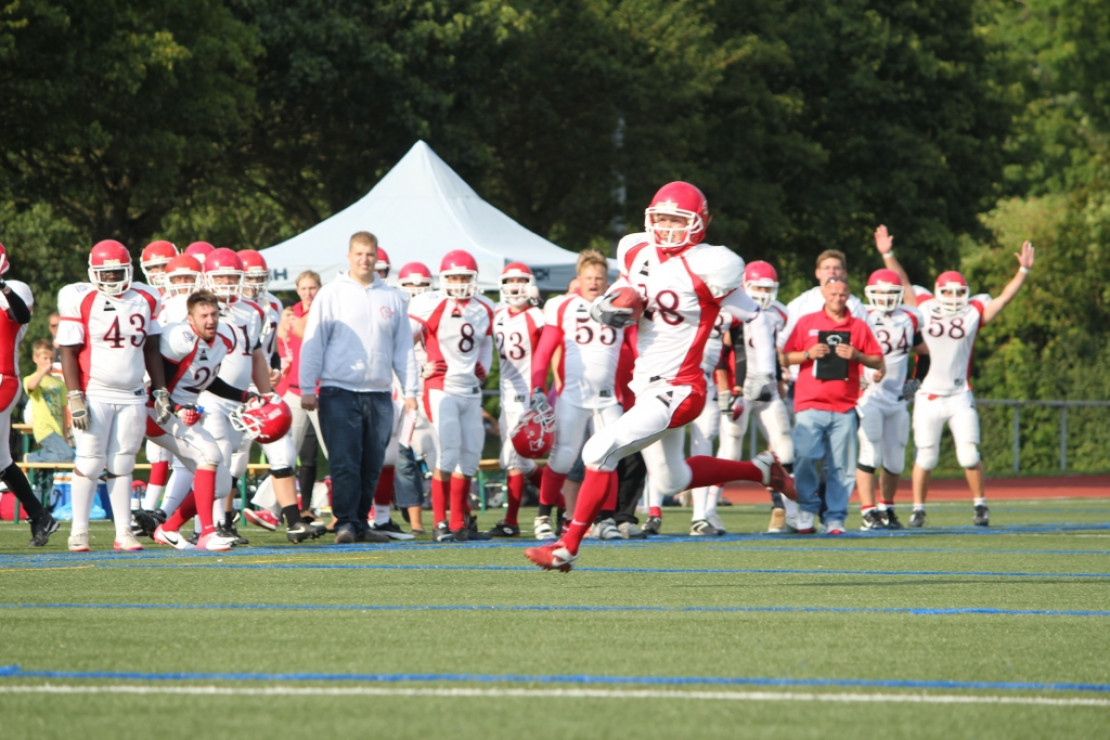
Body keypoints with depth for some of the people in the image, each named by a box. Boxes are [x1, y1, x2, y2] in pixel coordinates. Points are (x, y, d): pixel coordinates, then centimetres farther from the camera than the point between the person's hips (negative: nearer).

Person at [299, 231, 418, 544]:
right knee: (345, 463, -9)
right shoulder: (331, 294, 1)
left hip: (378, 394, 4)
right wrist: (307, 388, -5)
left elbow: (404, 348, 16)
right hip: (339, 392, -4)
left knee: (371, 465, 6)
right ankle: (345, 523, -7)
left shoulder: (392, 298, 12)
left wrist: (410, 390, 9)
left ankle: (360, 523, 15)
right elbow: (313, 343, 0)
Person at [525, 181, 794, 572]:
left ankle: (568, 547, -10)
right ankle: (760, 470, 40)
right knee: (673, 481, 22)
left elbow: (753, 322, -9)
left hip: (678, 390, -9)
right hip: (646, 388, 9)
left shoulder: (707, 268, -16)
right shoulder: (639, 254, 5)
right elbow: (623, 293, 22)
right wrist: (608, 306, -2)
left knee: (600, 450, -19)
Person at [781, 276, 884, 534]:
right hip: (810, 404, -1)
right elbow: (785, 357, 10)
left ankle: (835, 518, 5)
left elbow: (878, 362, 12)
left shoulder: (859, 327, 11)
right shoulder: (806, 323, 10)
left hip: (844, 408, 1)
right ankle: (807, 509, 3)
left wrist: (856, 355, -6)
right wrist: (808, 354, -8)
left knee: (841, 466, -2)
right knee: (805, 457, -14)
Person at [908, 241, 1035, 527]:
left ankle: (980, 504, 9)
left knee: (969, 454, -6)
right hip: (928, 396, 0)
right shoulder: (924, 309, 3)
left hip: (960, 396, 0)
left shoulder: (973, 314, 4)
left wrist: (1023, 270, -1)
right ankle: (918, 508, 13)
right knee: (926, 456, 2)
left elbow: (1005, 297, 5)